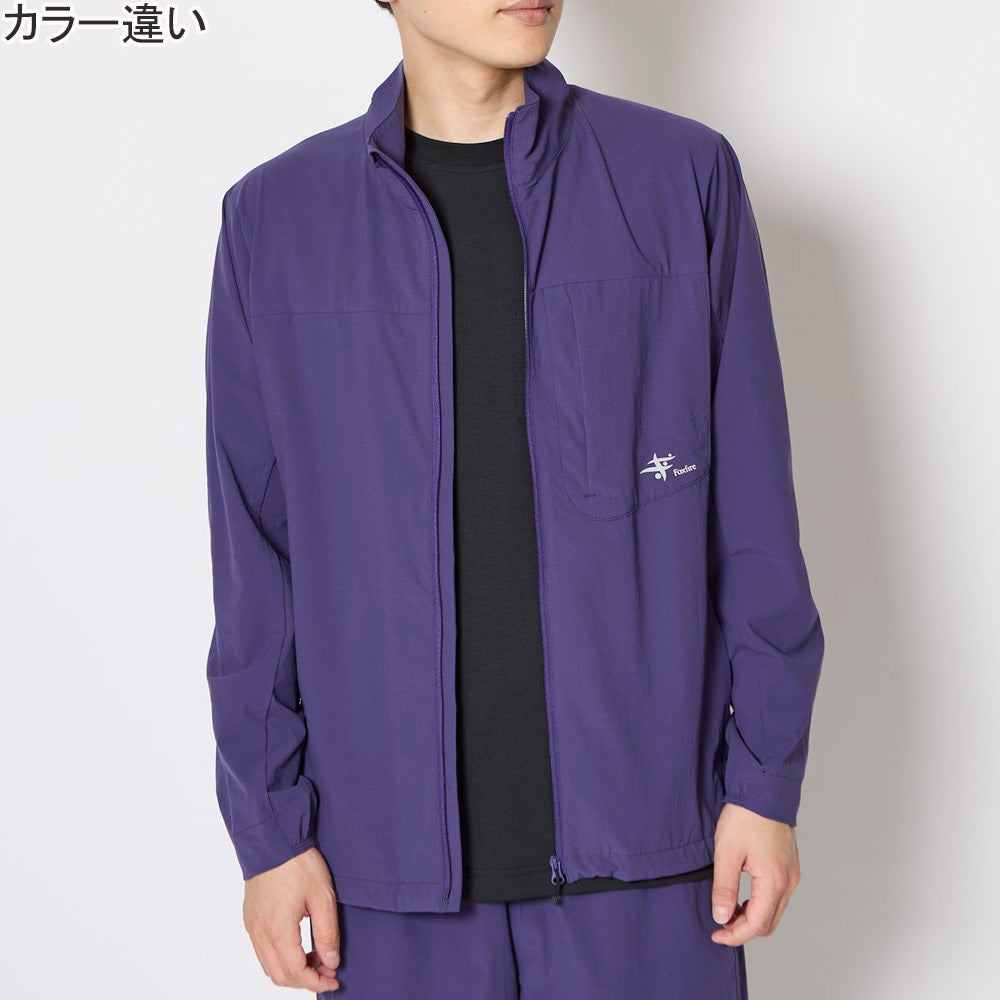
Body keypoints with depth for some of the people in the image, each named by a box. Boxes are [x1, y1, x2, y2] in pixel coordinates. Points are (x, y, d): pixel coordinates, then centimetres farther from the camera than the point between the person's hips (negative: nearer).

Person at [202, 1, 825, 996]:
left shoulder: (685, 178, -1)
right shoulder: (275, 220, 1)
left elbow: (751, 518, 0)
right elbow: (256, 564, 3)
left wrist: (766, 781, -1)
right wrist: (268, 825, 2)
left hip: (640, 830, 0)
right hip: (392, 841, 1)